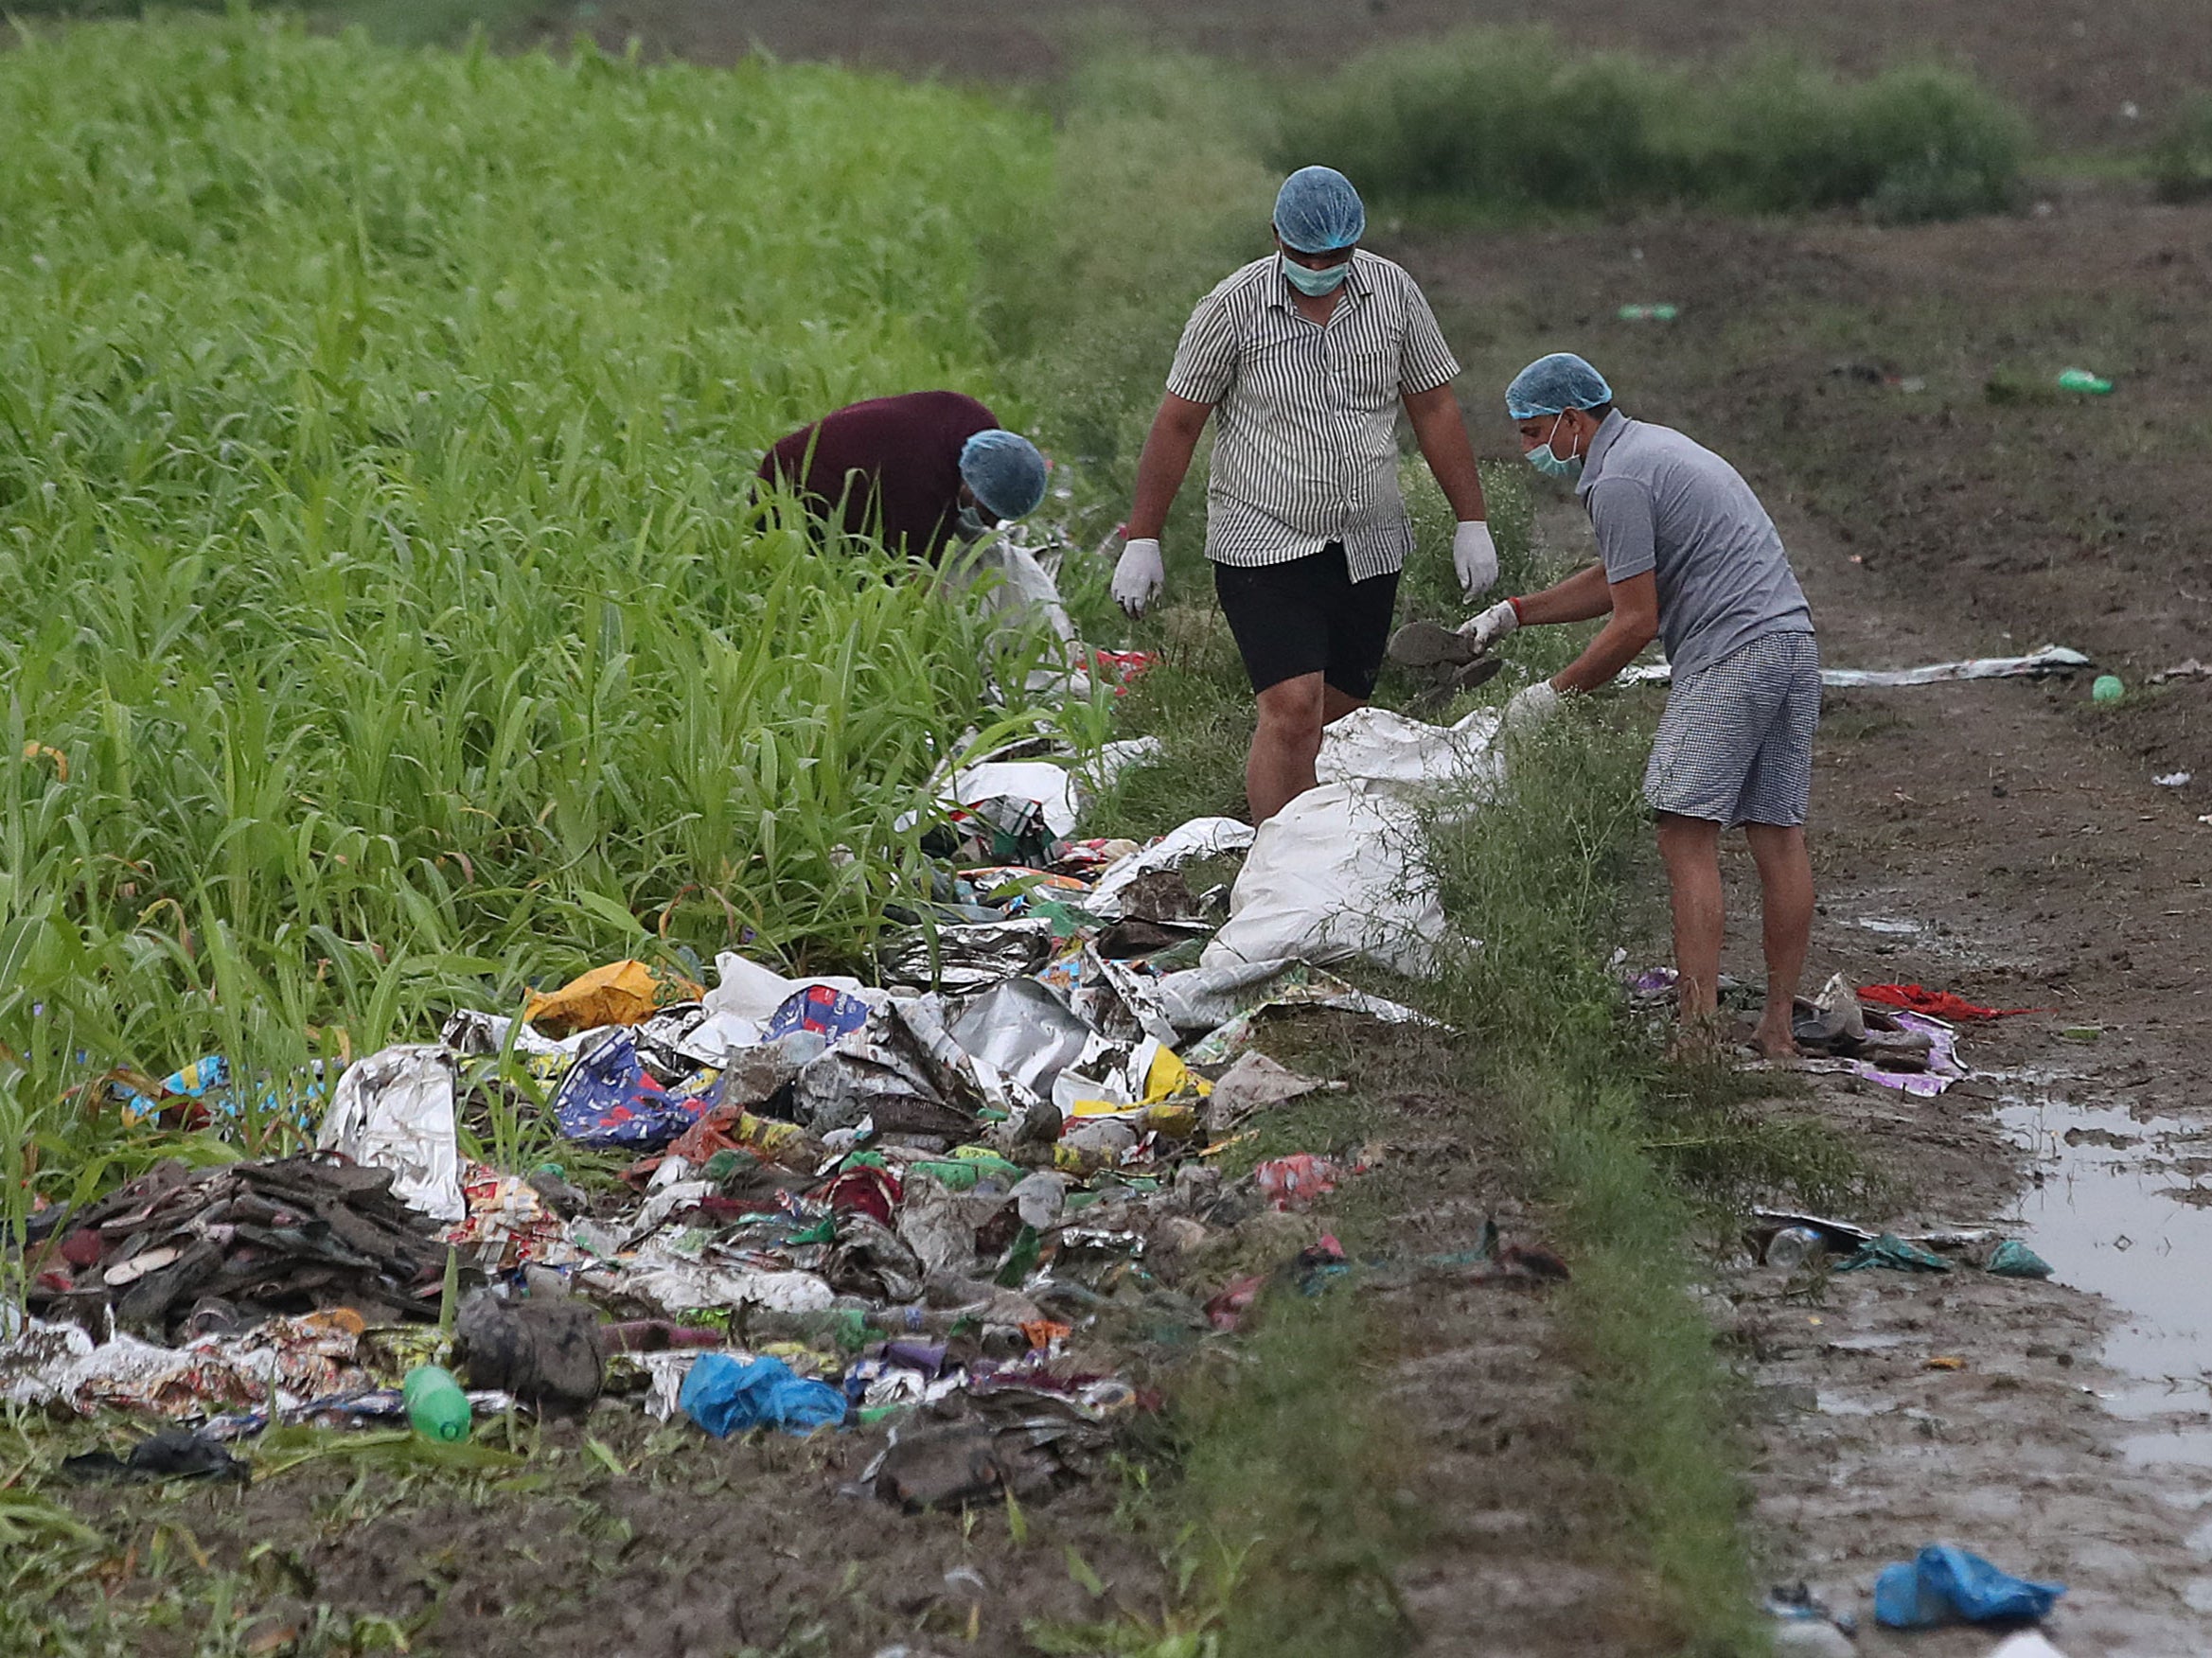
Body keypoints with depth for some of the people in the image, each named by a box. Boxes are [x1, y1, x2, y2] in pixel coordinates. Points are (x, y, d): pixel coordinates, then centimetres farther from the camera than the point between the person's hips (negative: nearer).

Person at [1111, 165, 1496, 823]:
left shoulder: (1392, 292, 1)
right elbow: (1177, 424, -2)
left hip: (1368, 547, 4)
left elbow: (1434, 408, 9)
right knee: (1292, 710, -17)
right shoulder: (1233, 306, -8)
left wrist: (1471, 522, 7)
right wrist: (1142, 541, -2)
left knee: (1337, 719, 6)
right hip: (1264, 546, -4)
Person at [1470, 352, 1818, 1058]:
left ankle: (1698, 1027, -17)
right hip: (1792, 638, 10)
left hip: (1730, 652, -10)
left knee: (1688, 835, -10)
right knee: (1778, 835, 8)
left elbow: (1636, 622, -10)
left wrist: (1553, 693, 1)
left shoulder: (1618, 481, -9)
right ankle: (1779, 1026, 10)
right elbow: (1620, 578, 32)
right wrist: (1513, 614, 30)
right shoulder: (1650, 445, 23)